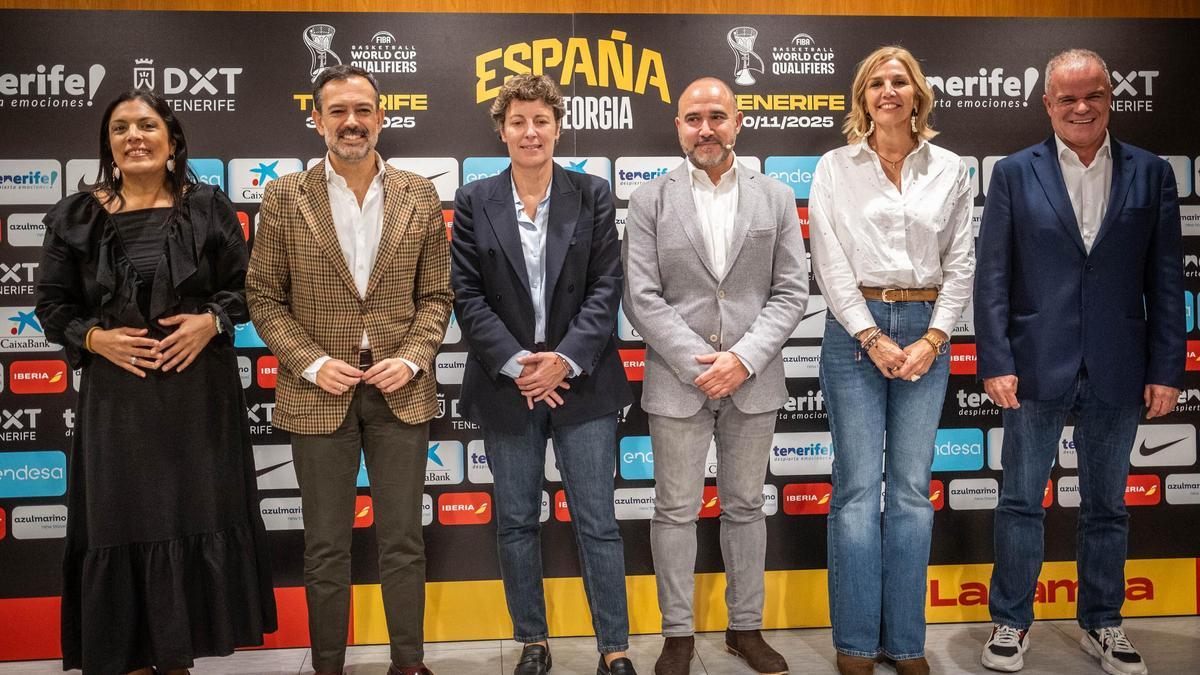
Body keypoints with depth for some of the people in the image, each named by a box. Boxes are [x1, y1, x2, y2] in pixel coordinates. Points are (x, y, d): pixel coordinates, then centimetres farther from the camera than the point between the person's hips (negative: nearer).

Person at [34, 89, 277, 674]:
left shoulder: (207, 208, 3)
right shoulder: (76, 217, 5)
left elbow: (242, 287, 7)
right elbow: (52, 304, 8)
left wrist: (211, 320, -12)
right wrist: (94, 338, -10)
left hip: (197, 392, 0)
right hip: (115, 397, 1)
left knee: (196, 518, 3)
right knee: (121, 521, 3)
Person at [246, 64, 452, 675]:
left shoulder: (420, 196, 4)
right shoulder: (284, 197, 0)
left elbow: (435, 295, 6)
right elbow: (264, 297, 2)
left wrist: (412, 359, -9)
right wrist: (312, 364, -10)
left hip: (400, 392, 1)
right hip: (319, 393, -1)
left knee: (403, 542, 8)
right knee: (325, 548, 9)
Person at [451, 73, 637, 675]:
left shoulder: (592, 195, 3)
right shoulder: (474, 202, 4)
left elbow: (607, 286, -2)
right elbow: (466, 294, -1)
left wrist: (566, 359, -13)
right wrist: (515, 364, -12)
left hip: (581, 382, -1)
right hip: (506, 386, 1)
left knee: (597, 523, 2)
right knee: (516, 522, 10)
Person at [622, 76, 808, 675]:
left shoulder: (776, 198, 6)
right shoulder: (649, 201, 2)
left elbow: (791, 291, 2)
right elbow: (641, 298, -4)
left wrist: (743, 359, -11)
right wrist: (699, 364, -12)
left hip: (752, 379, 2)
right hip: (678, 379, -1)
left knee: (745, 507, 13)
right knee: (676, 510, 6)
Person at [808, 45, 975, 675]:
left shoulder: (950, 169, 9)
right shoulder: (835, 168, 3)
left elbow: (960, 261, 7)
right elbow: (830, 262, -3)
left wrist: (933, 339, -5)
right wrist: (873, 338, -10)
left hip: (926, 333, 2)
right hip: (854, 329, -2)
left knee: (912, 488, 5)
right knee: (858, 487, -1)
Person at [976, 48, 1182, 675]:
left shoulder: (1151, 174, 5)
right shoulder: (1014, 173, 0)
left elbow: (1165, 280, 4)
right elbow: (992, 276, -3)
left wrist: (1166, 369, -1)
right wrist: (996, 362, -10)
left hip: (1117, 374, 2)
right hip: (1036, 367, -1)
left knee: (1107, 505, 14)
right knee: (1021, 501, 8)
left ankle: (1101, 623, 30)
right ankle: (1010, 621, 22)